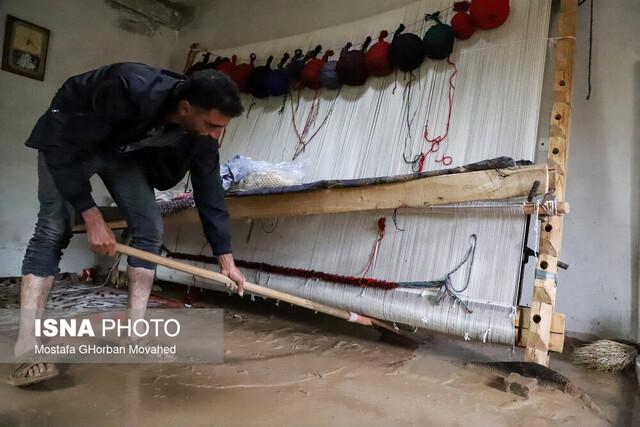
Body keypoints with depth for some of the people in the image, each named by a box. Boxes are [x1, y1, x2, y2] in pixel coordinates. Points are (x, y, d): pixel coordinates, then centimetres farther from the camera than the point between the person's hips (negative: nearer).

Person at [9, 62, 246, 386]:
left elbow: (209, 190, -12)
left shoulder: (202, 131, -23)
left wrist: (225, 258, -8)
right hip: (67, 139, -5)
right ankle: (26, 351, -16)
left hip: (124, 150, 5)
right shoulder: (131, 90, -42)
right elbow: (63, 147, -34)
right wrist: (92, 218, -35)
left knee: (149, 227, -8)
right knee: (53, 229, -17)